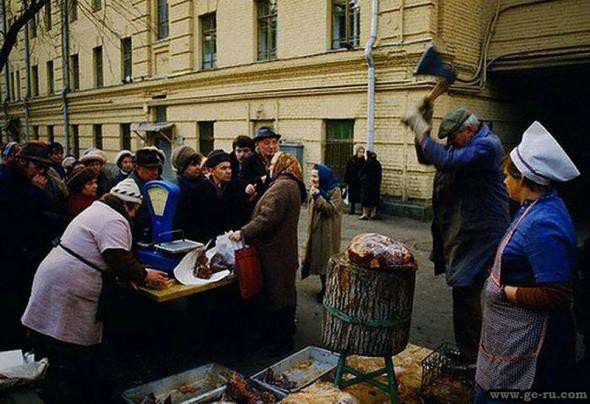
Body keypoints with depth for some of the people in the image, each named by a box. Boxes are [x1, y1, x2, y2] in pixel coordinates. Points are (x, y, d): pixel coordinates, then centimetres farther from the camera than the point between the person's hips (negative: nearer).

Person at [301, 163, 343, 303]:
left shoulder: (335, 191, -13)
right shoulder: (316, 189, 9)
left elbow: (331, 210, -23)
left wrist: (318, 196, -27)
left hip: (328, 232, -7)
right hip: (316, 230, 7)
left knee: (327, 259, -1)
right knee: (319, 258, 11)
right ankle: (324, 288, 24)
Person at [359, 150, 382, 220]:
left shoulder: (368, 163, -13)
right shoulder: (378, 163, 5)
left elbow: (361, 172, -7)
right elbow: (379, 175, 9)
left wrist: (360, 178, 12)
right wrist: (378, 182, 18)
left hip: (367, 183, -6)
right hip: (376, 184, 6)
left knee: (365, 198, 0)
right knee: (374, 198, 12)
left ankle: (365, 214, -3)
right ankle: (373, 213, 16)